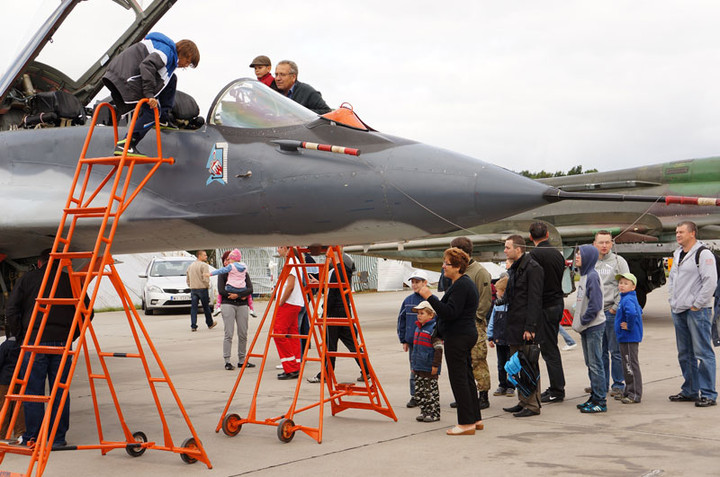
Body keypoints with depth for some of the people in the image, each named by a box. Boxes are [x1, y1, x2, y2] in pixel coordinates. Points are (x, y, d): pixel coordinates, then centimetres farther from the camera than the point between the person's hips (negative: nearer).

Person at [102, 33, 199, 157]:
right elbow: (147, 66, -28)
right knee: (153, 111, -13)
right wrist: (149, 94, -32)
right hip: (127, 79, -10)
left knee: (171, 79, 17)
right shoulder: (166, 50, -12)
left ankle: (162, 120, 20)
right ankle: (125, 145, -21)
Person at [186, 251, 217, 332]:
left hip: (193, 289, 5)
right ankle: (210, 324, 22)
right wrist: (207, 285, -1)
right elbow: (205, 279, -18)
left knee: (193, 308, 3)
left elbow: (187, 280, 17)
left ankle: (193, 326, -2)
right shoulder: (204, 265, -11)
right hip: (202, 288, -5)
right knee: (206, 307, 8)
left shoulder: (190, 266, 12)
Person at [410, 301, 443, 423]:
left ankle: (434, 413, 6)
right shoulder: (418, 328, 14)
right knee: (419, 391, 11)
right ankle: (424, 411, 20)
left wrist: (435, 365, -18)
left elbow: (438, 348, -16)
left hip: (429, 368, -8)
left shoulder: (434, 328, -13)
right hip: (418, 367, 9)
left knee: (431, 391, -1)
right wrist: (413, 364, 23)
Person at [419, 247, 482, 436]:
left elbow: (450, 312, -26)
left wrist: (430, 297, -26)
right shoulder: (465, 282, 16)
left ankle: (466, 423, -3)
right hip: (467, 334, 11)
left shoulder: (460, 286, -18)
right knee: (467, 377, 15)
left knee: (459, 379, -6)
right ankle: (476, 419, 21)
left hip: (457, 338, -11)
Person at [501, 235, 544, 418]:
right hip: (514, 326, 10)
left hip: (526, 326, -10)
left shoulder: (532, 268, -12)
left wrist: (530, 327, -21)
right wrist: (509, 325, 18)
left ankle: (532, 405, -1)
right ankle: (523, 401, 20)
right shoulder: (514, 269, 18)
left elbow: (534, 300, -17)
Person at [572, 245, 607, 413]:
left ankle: (600, 402, -2)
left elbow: (595, 305, -21)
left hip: (594, 326, -9)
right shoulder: (583, 275, 13)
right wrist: (578, 322, 10)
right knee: (590, 364, 13)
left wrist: (582, 322, -14)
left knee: (595, 364, -6)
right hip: (586, 327, 9)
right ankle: (594, 398, 21)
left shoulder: (592, 276, -16)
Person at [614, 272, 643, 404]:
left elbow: (632, 313, -40)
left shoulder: (628, 299, -19)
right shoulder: (625, 298, 12)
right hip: (624, 338, 10)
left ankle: (635, 395, 1)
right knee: (627, 366, 17)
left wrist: (629, 326, -25)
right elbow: (639, 311, 28)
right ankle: (628, 391, 27)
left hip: (629, 338, -10)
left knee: (631, 365, -4)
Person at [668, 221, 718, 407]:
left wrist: (697, 304, -15)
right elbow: (672, 278, 27)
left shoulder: (703, 254, -10)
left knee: (703, 353, -8)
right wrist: (672, 300, 16)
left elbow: (710, 281, -17)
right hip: (679, 311, 9)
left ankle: (708, 394, -4)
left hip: (697, 310, -9)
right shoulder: (678, 254, 16)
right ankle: (690, 391, 22)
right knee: (685, 354, 13)